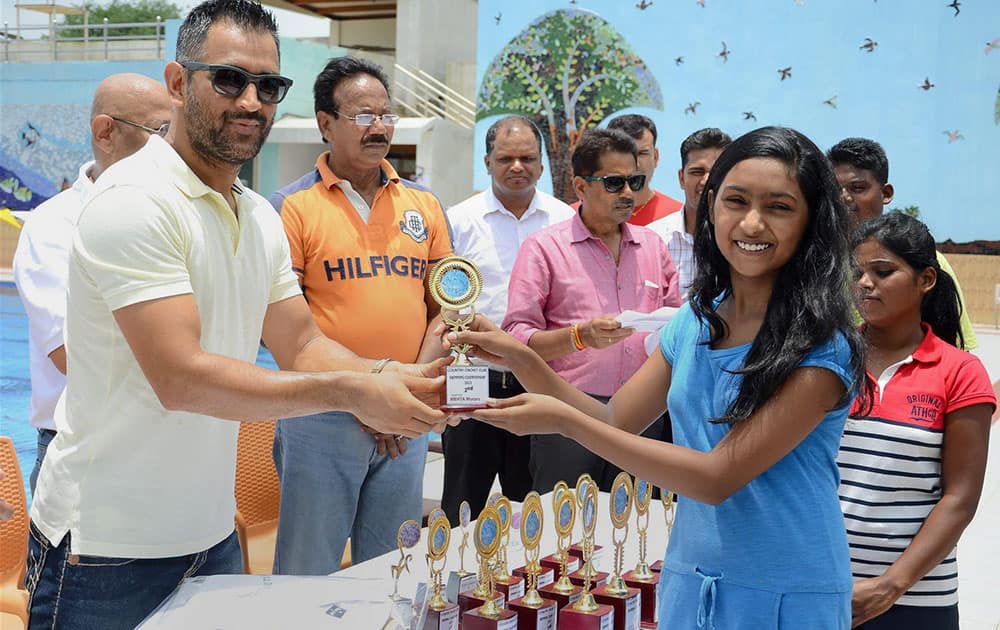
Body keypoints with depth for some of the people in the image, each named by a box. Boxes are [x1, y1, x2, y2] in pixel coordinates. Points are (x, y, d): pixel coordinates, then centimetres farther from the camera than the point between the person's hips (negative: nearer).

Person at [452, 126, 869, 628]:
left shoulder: (822, 346, -18)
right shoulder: (696, 319, 2)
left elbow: (718, 477, -22)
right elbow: (615, 422, 5)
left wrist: (564, 420, -23)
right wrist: (518, 357, -10)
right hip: (689, 579, 6)